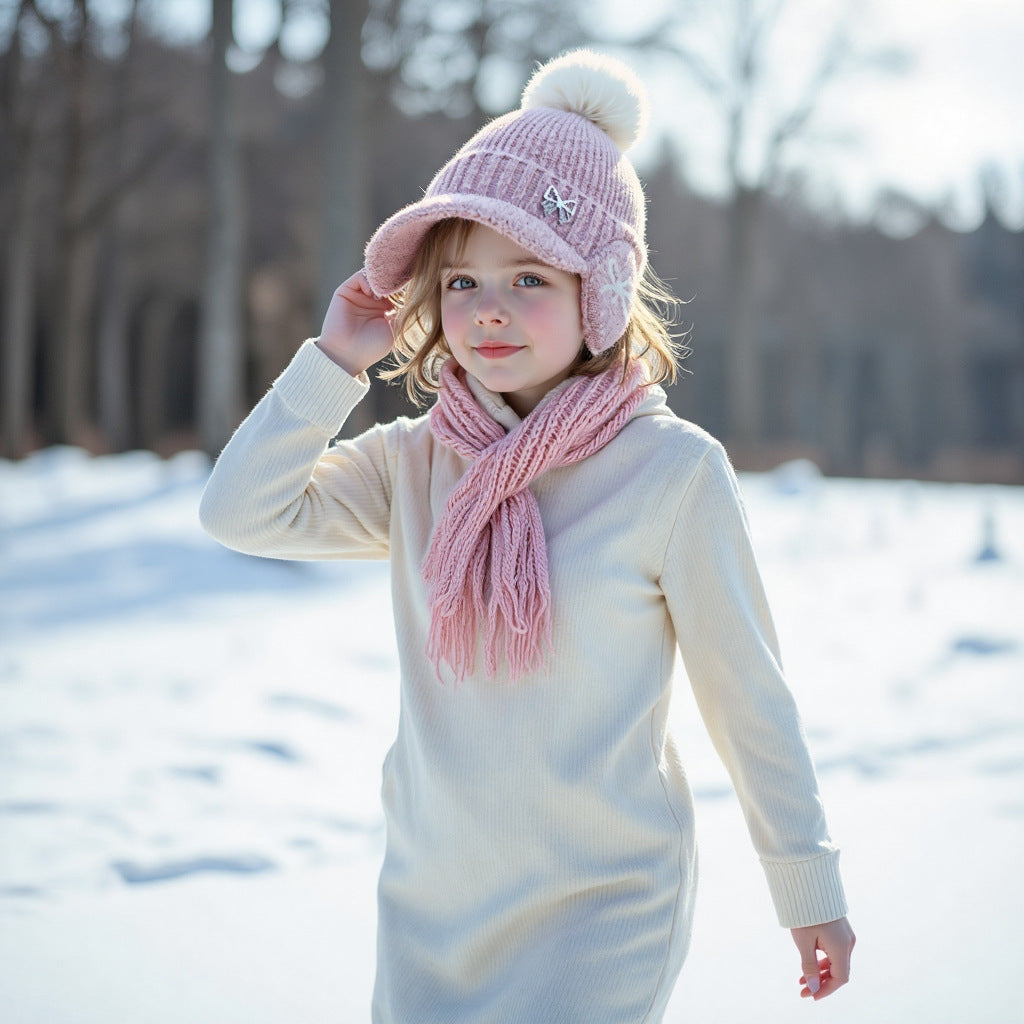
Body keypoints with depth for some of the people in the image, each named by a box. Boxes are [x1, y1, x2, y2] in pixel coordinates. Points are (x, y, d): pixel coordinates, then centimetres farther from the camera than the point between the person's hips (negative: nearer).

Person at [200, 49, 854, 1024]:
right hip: (427, 897, 5)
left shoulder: (672, 470, -11)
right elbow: (243, 514, -6)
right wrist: (336, 361, -9)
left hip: (604, 906, -4)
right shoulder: (415, 463, 1)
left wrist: (808, 887, 1)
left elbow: (747, 695, -5)